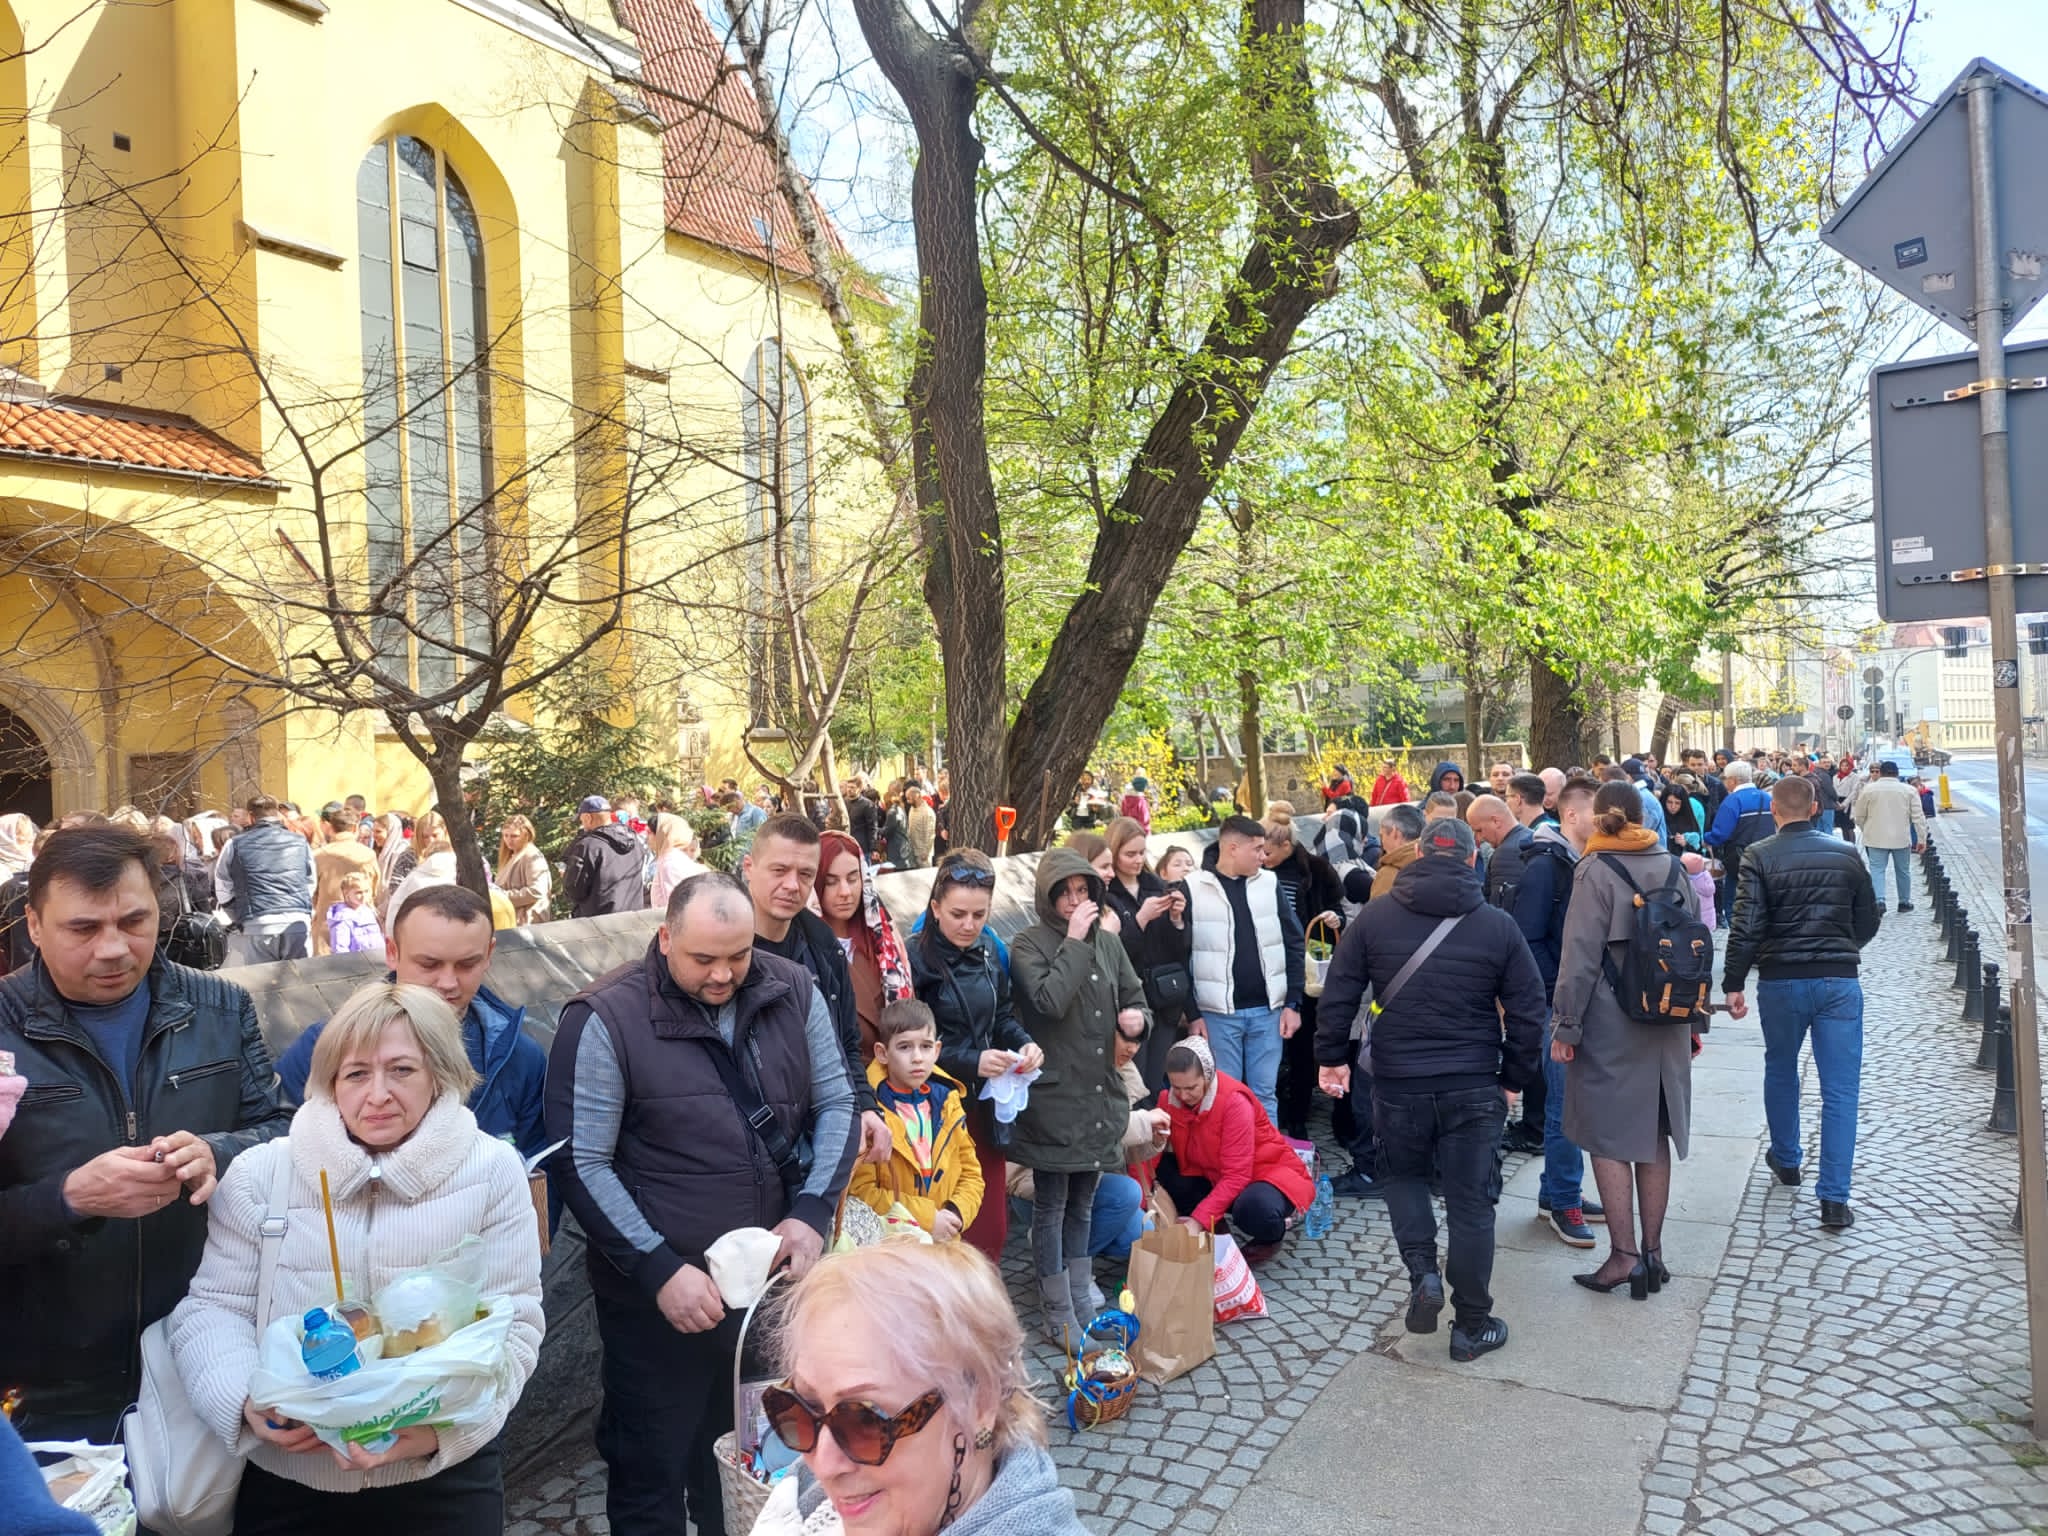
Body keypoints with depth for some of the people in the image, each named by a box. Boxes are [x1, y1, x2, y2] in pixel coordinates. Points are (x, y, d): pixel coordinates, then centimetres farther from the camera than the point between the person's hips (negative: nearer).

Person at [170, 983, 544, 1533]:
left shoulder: (493, 1172, -6)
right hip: (284, 1479, 2)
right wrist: (246, 1401, -17)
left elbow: (511, 1324, -7)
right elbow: (214, 1309, 2)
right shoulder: (260, 1172, -1)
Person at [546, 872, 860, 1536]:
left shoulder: (793, 991, -4)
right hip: (659, 1292, -3)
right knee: (653, 1472, 13)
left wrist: (812, 1211, -9)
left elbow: (836, 1104, 4)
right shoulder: (606, 1019, -15)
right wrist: (659, 1270, -18)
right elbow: (582, 1165, -13)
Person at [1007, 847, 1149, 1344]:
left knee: (1083, 1202, 17)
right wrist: (1073, 941, -20)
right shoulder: (1029, 944, -9)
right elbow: (1050, 1001, -24)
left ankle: (1080, 1300, 30)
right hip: (1052, 1095, -5)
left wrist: (1137, 1016, -7)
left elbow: (1136, 1000, 15)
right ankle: (1057, 1314, 17)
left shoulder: (1108, 943, 7)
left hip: (1099, 1094, 5)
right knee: (1052, 1205, 5)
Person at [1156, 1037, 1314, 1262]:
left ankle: (1270, 1236, -2)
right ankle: (1215, 1226, 1)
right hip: (1212, 1175, 5)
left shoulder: (1234, 1101, -27)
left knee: (1255, 1208, -40)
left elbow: (1236, 1176, -28)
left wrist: (1200, 1219, -35)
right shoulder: (1169, 1100, -11)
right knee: (1162, 1172, -22)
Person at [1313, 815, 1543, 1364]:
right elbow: (1527, 1010, 0)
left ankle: (1422, 1274, 7)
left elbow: (1338, 991, -2)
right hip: (1474, 1085, 0)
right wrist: (1514, 1077, 11)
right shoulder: (1499, 925, -3)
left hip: (1398, 1081, 0)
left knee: (1403, 1174, 25)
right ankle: (1472, 1327, 19)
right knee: (1471, 1201, 10)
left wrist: (1332, 1056, 9)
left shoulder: (1375, 917, -3)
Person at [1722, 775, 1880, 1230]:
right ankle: (1834, 1199, 0)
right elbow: (1868, 921, 12)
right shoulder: (1846, 855, 3)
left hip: (1781, 980, -1)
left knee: (1780, 1072, 21)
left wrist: (1734, 982, -6)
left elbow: (1746, 925, -13)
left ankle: (1786, 1159, 38)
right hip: (1840, 982, 1)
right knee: (1840, 1090, 3)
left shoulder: (1760, 857, -7)